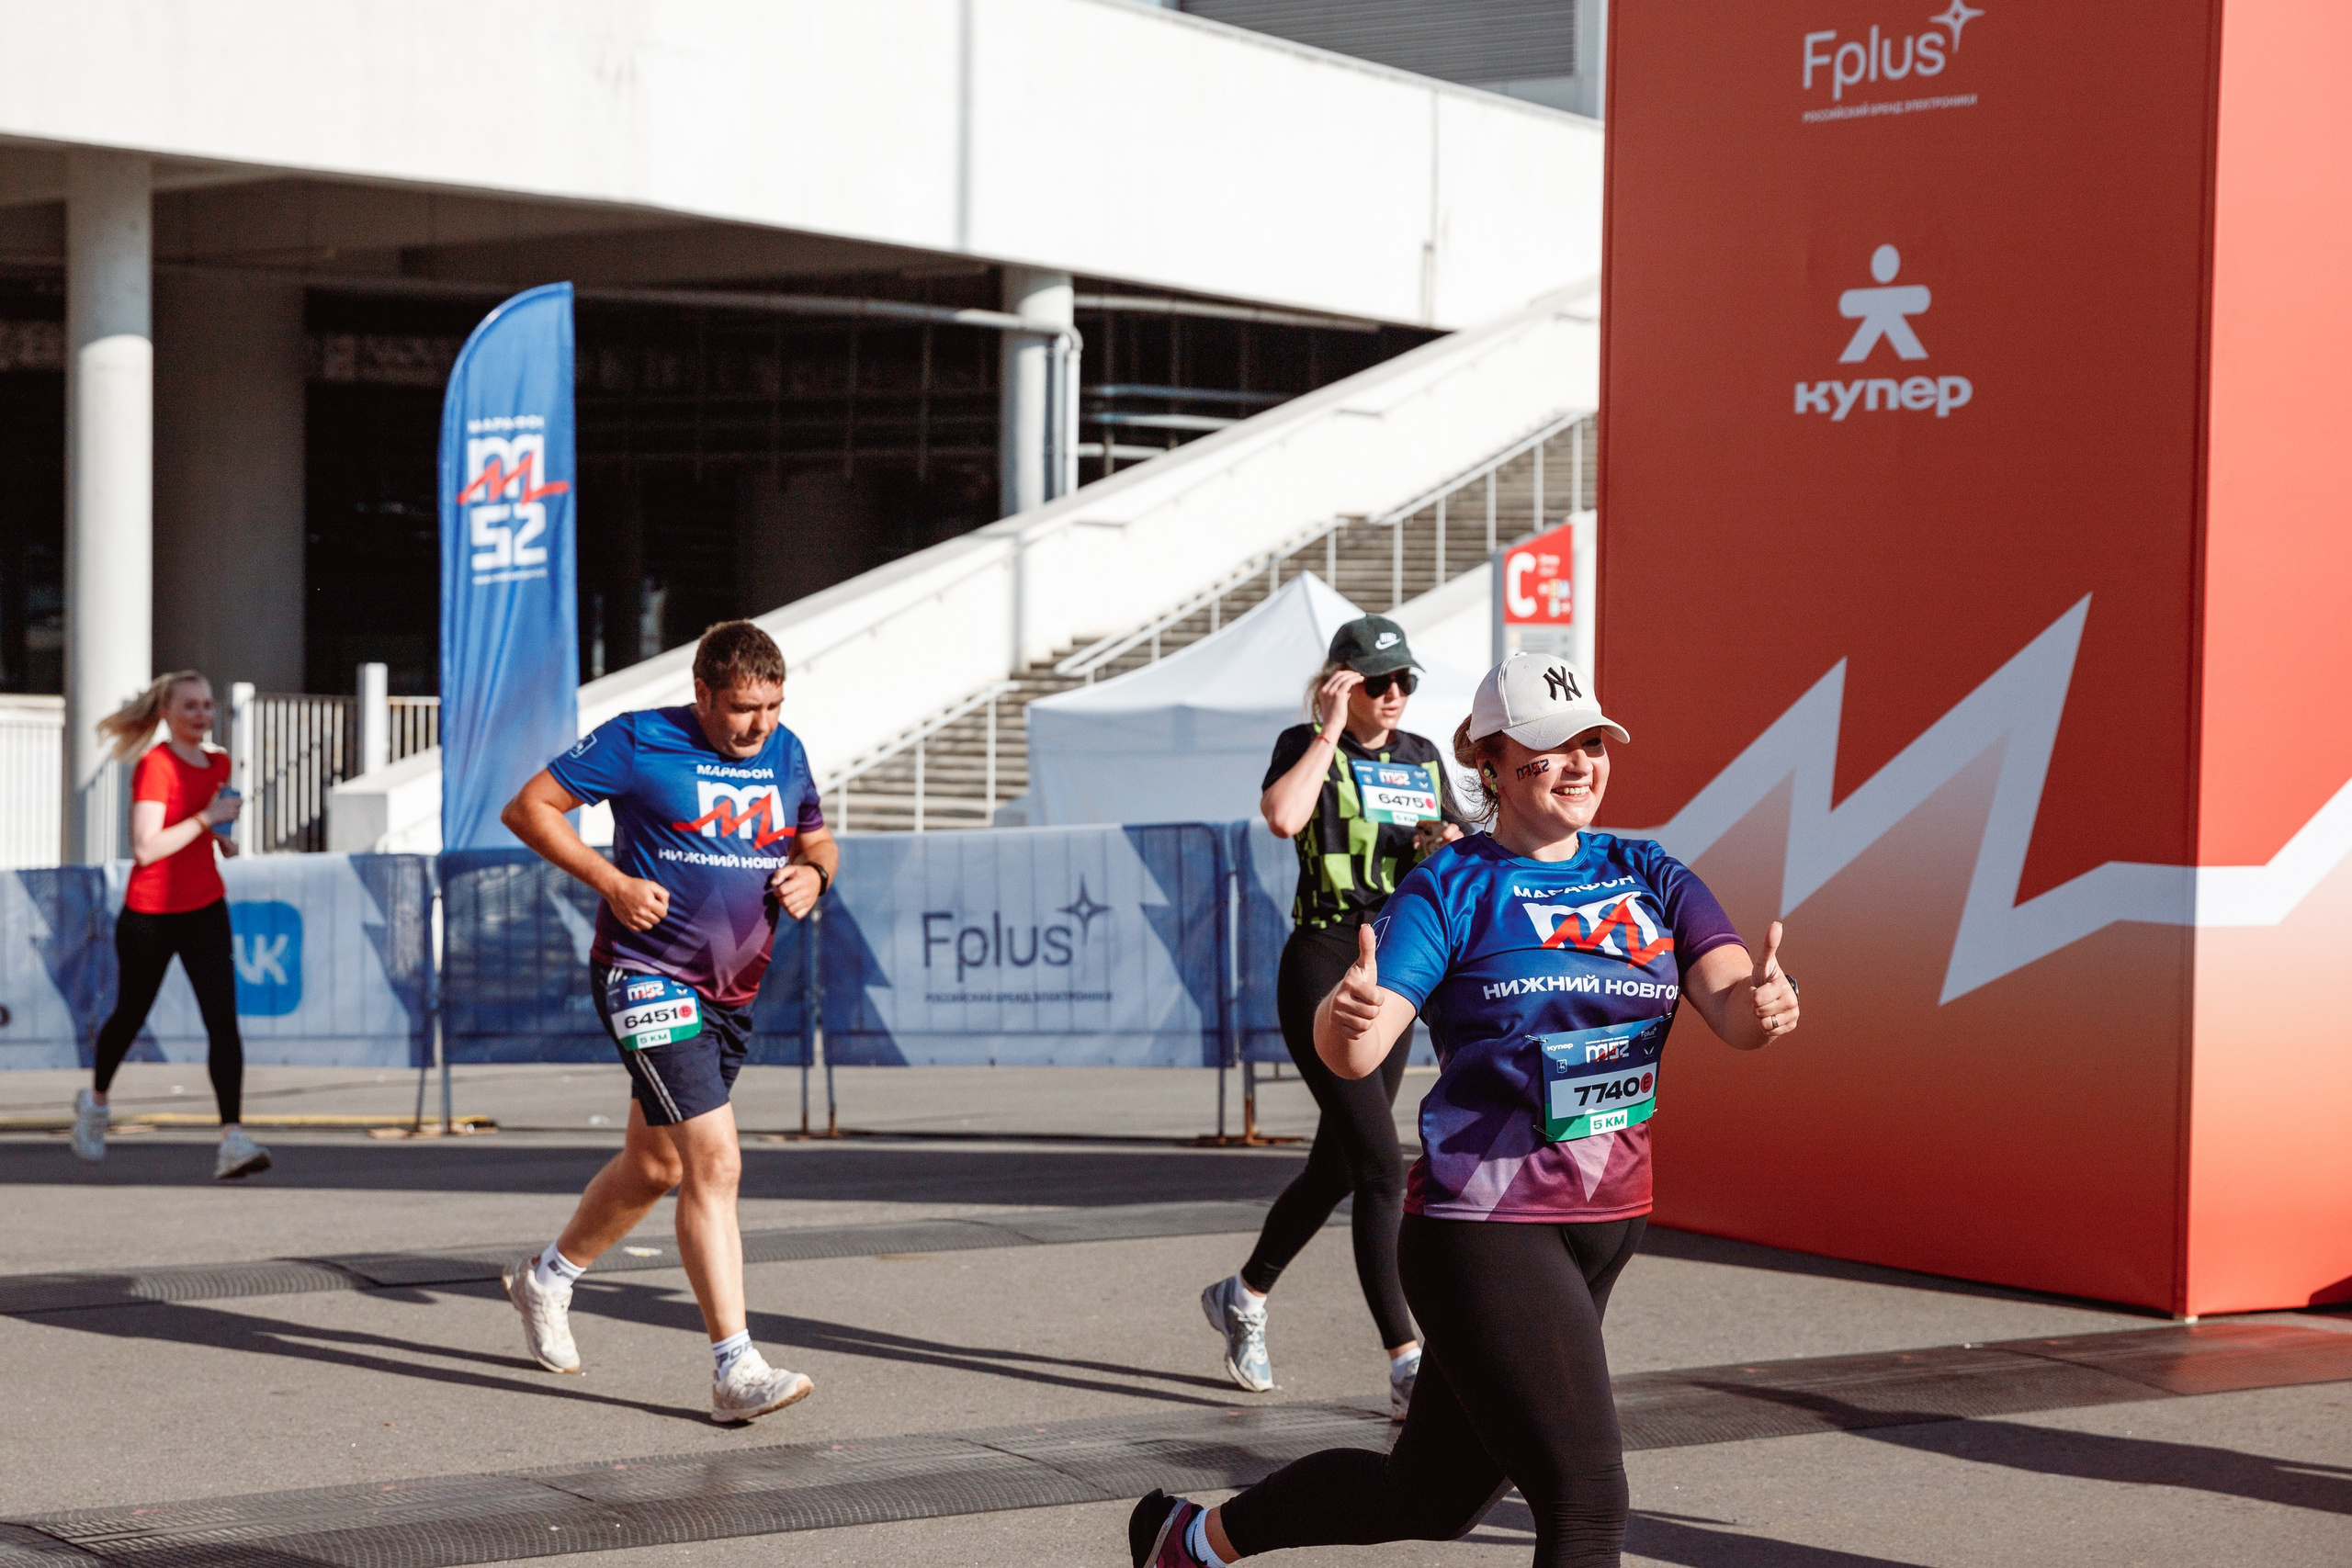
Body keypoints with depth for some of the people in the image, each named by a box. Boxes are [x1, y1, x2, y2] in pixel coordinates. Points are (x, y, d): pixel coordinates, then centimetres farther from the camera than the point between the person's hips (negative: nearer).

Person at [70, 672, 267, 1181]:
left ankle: (232, 1139, -21)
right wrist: (207, 818, -25)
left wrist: (219, 835, 7)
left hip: (205, 910, 4)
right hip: (149, 914, -4)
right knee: (130, 1015, 16)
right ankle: (95, 1100, 46)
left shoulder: (217, 764, 5)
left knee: (223, 1018, -13)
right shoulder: (154, 767, -16)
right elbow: (146, 848, -24)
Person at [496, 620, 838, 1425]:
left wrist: (812, 872, -3)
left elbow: (816, 840, 21)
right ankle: (735, 1370, -18)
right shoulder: (638, 742, -11)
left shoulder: (785, 754, 6)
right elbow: (528, 807, -6)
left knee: (654, 1165, 19)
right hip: (647, 979, -7)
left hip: (731, 993, 7)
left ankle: (547, 1279, 45)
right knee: (714, 1164, -18)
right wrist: (612, 882, -16)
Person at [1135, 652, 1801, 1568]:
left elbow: (1732, 1012, -9)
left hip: (1605, 1228, 6)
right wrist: (1346, 1013, -43)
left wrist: (1762, 1000, -33)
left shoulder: (1651, 879, 7)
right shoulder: (1453, 888, -7)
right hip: (1482, 1228, -6)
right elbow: (1354, 1054, -19)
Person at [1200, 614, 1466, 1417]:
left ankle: (1244, 1295, 37)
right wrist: (1330, 731, -17)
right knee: (1381, 1167, -15)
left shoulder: (1423, 759, 13)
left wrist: (1453, 846, -4)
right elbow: (1284, 816, -26)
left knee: (1337, 1167, 15)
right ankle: (1409, 1366, -16)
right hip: (1323, 967, -7)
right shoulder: (1306, 747, -5)